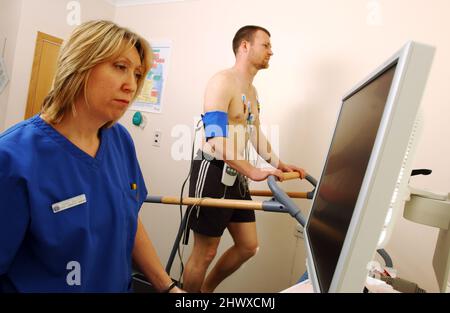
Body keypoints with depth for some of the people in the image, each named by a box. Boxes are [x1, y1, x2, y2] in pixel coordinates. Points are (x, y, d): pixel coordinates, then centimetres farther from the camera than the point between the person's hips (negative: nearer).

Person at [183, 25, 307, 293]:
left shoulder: (252, 91, 17)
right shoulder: (223, 81, -13)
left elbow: (255, 134, 23)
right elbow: (216, 138, -24)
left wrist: (280, 165, 16)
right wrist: (253, 172, -29)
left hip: (236, 176, 9)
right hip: (213, 172, -9)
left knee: (249, 246, 14)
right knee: (205, 252, 2)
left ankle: (207, 289, 35)